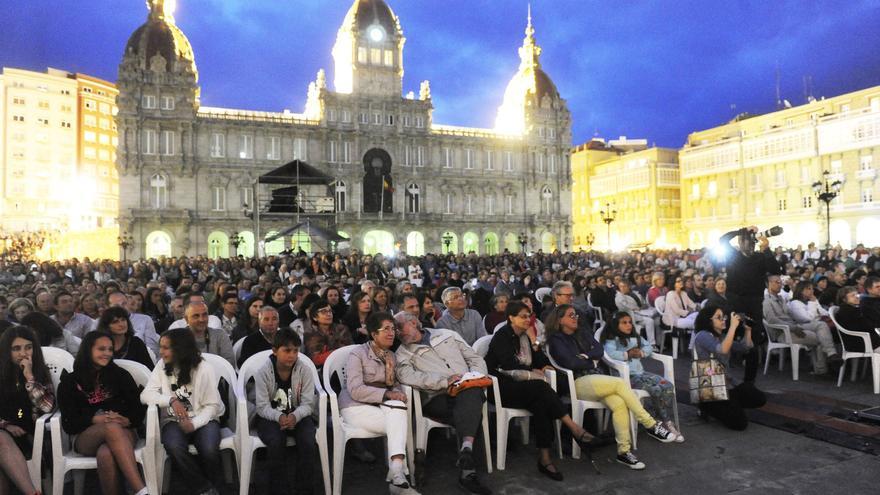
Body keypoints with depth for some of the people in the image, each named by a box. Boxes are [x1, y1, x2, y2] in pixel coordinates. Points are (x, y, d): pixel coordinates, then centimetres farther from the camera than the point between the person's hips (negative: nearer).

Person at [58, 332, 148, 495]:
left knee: (106, 454, -37)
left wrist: (126, 420, -16)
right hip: (86, 438, 0)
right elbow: (69, 423, 2)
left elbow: (138, 412, 6)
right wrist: (95, 419, -16)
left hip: (123, 432, 0)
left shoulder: (121, 375, 11)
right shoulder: (70, 382, 11)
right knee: (112, 427, -37)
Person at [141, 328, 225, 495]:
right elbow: (145, 395, -7)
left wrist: (194, 424, -23)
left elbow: (212, 405, -7)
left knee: (209, 450, -32)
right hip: (174, 420, 2)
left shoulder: (203, 369, -8)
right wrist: (171, 400, -23)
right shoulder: (162, 366, 0)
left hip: (203, 419, -2)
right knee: (174, 448, -33)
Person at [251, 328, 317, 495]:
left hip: (298, 416, 1)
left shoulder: (305, 371, -8)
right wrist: (279, 416, -31)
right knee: (276, 442, -32)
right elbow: (262, 407, -11)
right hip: (270, 417, -1)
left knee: (308, 442, -27)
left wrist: (295, 416, -30)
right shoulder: (262, 373, -10)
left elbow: (307, 404, -9)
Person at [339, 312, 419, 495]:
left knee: (398, 406, -31)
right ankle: (398, 474, -20)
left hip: (383, 406, 5)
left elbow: (394, 384, 15)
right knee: (401, 424, -27)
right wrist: (387, 394, -25)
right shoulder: (358, 354, -6)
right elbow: (355, 390, -17)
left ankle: (396, 474, -35)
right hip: (356, 407, -5)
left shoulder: (391, 355, 16)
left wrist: (397, 393, -11)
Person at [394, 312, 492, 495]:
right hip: (437, 399, -2)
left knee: (471, 393, -35)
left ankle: (466, 452, -40)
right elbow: (406, 375, -10)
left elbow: (475, 358, 22)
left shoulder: (446, 335, 24)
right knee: (471, 410, -34)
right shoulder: (402, 353, 13)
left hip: (469, 391, 3)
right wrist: (445, 381, -19)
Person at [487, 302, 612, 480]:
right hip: (501, 386, -7)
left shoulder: (523, 337, 19)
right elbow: (508, 364, -15)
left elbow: (534, 358, 24)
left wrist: (544, 365, 1)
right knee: (540, 386, -31)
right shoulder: (502, 336, -5)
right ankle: (574, 428, -29)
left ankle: (544, 458, -32)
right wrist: (532, 372, -6)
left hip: (518, 384, 7)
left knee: (541, 403, -27)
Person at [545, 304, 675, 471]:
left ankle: (624, 451, -22)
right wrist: (591, 362, 4)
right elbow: (570, 362, -10)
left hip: (596, 379, 6)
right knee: (620, 383, -25)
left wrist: (585, 356, -7)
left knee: (619, 404, -24)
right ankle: (651, 424, -19)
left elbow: (600, 351, 9)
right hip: (578, 383, -6)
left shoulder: (583, 335, 23)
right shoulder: (556, 340, 3)